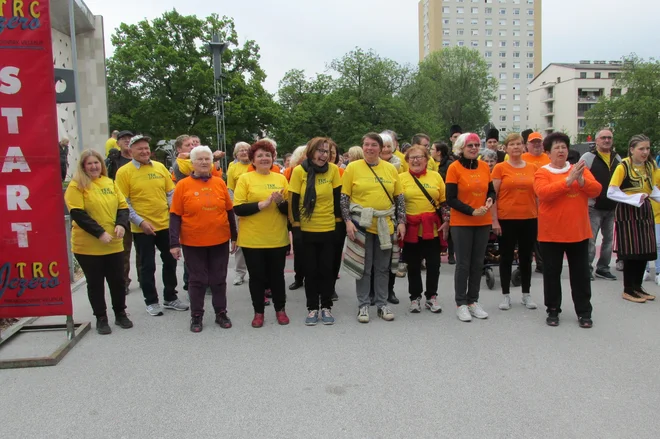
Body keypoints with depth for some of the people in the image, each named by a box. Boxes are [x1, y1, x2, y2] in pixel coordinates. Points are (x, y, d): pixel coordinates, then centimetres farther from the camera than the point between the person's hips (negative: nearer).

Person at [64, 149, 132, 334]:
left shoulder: (110, 183, 9)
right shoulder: (76, 185, -6)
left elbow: (122, 206, 9)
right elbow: (77, 213, -14)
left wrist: (121, 224, -11)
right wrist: (99, 233, -21)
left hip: (113, 244, 4)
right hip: (88, 245, -4)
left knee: (118, 280, 11)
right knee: (95, 283, 8)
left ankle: (120, 314, 28)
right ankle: (101, 319, 21)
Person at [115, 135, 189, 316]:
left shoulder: (160, 167, 5)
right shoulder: (124, 172, -6)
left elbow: (171, 193, 8)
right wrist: (140, 222, -16)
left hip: (165, 224, 4)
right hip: (142, 228, -4)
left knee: (170, 262, 13)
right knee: (147, 266, 7)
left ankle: (170, 298, 29)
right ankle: (151, 301, 22)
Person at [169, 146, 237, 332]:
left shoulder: (219, 182, 1)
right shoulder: (183, 185, -6)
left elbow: (229, 211, 8)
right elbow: (175, 216, -5)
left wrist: (234, 236, 10)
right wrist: (174, 243, -10)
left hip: (220, 241, 2)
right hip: (193, 243, -2)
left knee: (219, 279, 13)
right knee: (197, 280, 9)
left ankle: (221, 313, 27)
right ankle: (196, 316, 23)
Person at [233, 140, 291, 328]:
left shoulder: (281, 178, 6)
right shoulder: (245, 178, -3)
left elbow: (290, 209, 7)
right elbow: (238, 208, -11)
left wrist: (281, 202, -14)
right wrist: (262, 204, -19)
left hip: (277, 238, 2)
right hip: (252, 239, -2)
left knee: (277, 275, 11)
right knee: (257, 276, 8)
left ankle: (280, 309, 28)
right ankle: (258, 312, 24)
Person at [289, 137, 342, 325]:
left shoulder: (333, 169, -3)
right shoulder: (299, 170, -7)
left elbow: (338, 197, 3)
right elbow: (293, 200, -5)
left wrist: (339, 221, 1)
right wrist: (296, 225, -8)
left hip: (329, 228, 1)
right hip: (307, 229, -1)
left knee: (327, 269, 7)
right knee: (311, 270, 7)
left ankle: (326, 307, 20)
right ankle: (312, 308, 19)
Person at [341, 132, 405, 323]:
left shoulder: (390, 168, 5)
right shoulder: (352, 167, -2)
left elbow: (399, 197, 8)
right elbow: (344, 197, -3)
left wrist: (401, 222, 1)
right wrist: (348, 221, -12)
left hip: (386, 225, 2)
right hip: (362, 224, -2)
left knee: (383, 268, 11)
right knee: (363, 267, 5)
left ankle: (382, 304, 23)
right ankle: (363, 305, 17)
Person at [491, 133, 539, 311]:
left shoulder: (533, 168, 6)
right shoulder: (500, 168, -3)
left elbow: (538, 194, 12)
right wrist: (494, 220, -9)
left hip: (529, 219, 3)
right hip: (506, 219, -3)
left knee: (526, 257, 12)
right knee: (506, 257, 6)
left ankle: (526, 294, 24)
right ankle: (505, 295, 17)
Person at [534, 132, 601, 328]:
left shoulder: (580, 169, 7)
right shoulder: (542, 173, -3)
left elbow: (596, 190, -3)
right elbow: (543, 192, -22)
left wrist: (581, 180, -21)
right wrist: (568, 180, -26)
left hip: (578, 232, 3)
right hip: (551, 233, -2)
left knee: (581, 273, 9)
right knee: (552, 273, 7)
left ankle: (584, 312, 19)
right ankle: (553, 311, 19)